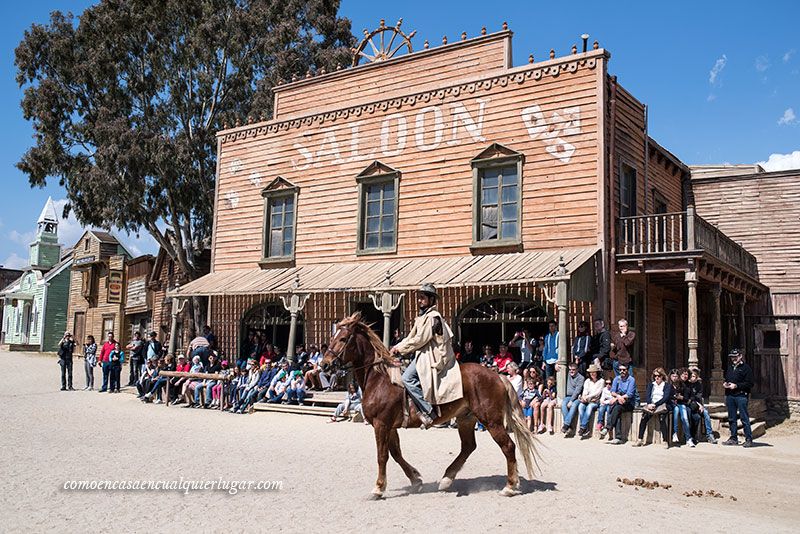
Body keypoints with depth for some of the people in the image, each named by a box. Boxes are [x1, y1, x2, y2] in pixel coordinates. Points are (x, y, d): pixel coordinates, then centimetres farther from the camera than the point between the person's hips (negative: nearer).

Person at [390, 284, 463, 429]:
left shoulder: (432, 316, -11)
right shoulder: (422, 317, 20)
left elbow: (420, 340, -16)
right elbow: (410, 337, 18)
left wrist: (400, 349, -9)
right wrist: (397, 348, 3)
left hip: (432, 356, -10)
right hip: (423, 354, 10)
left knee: (407, 378, -24)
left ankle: (427, 412, -21)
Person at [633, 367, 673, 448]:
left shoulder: (667, 385, 8)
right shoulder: (651, 385, 21)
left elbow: (666, 397, -5)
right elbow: (647, 395, 9)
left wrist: (655, 404, -17)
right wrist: (649, 404, -13)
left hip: (662, 405, -3)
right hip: (651, 404, 3)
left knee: (661, 419, -32)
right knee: (644, 417, -23)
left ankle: (666, 442, -29)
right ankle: (640, 440, -22)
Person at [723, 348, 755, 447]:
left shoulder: (746, 368, -4)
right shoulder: (730, 368, 19)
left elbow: (750, 383, -10)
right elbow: (726, 379, 30)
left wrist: (736, 385, -16)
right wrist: (724, 383, 7)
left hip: (741, 396, -7)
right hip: (730, 396, 7)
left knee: (744, 418, -6)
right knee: (731, 418, 11)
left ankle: (749, 439, -1)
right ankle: (733, 438, 18)